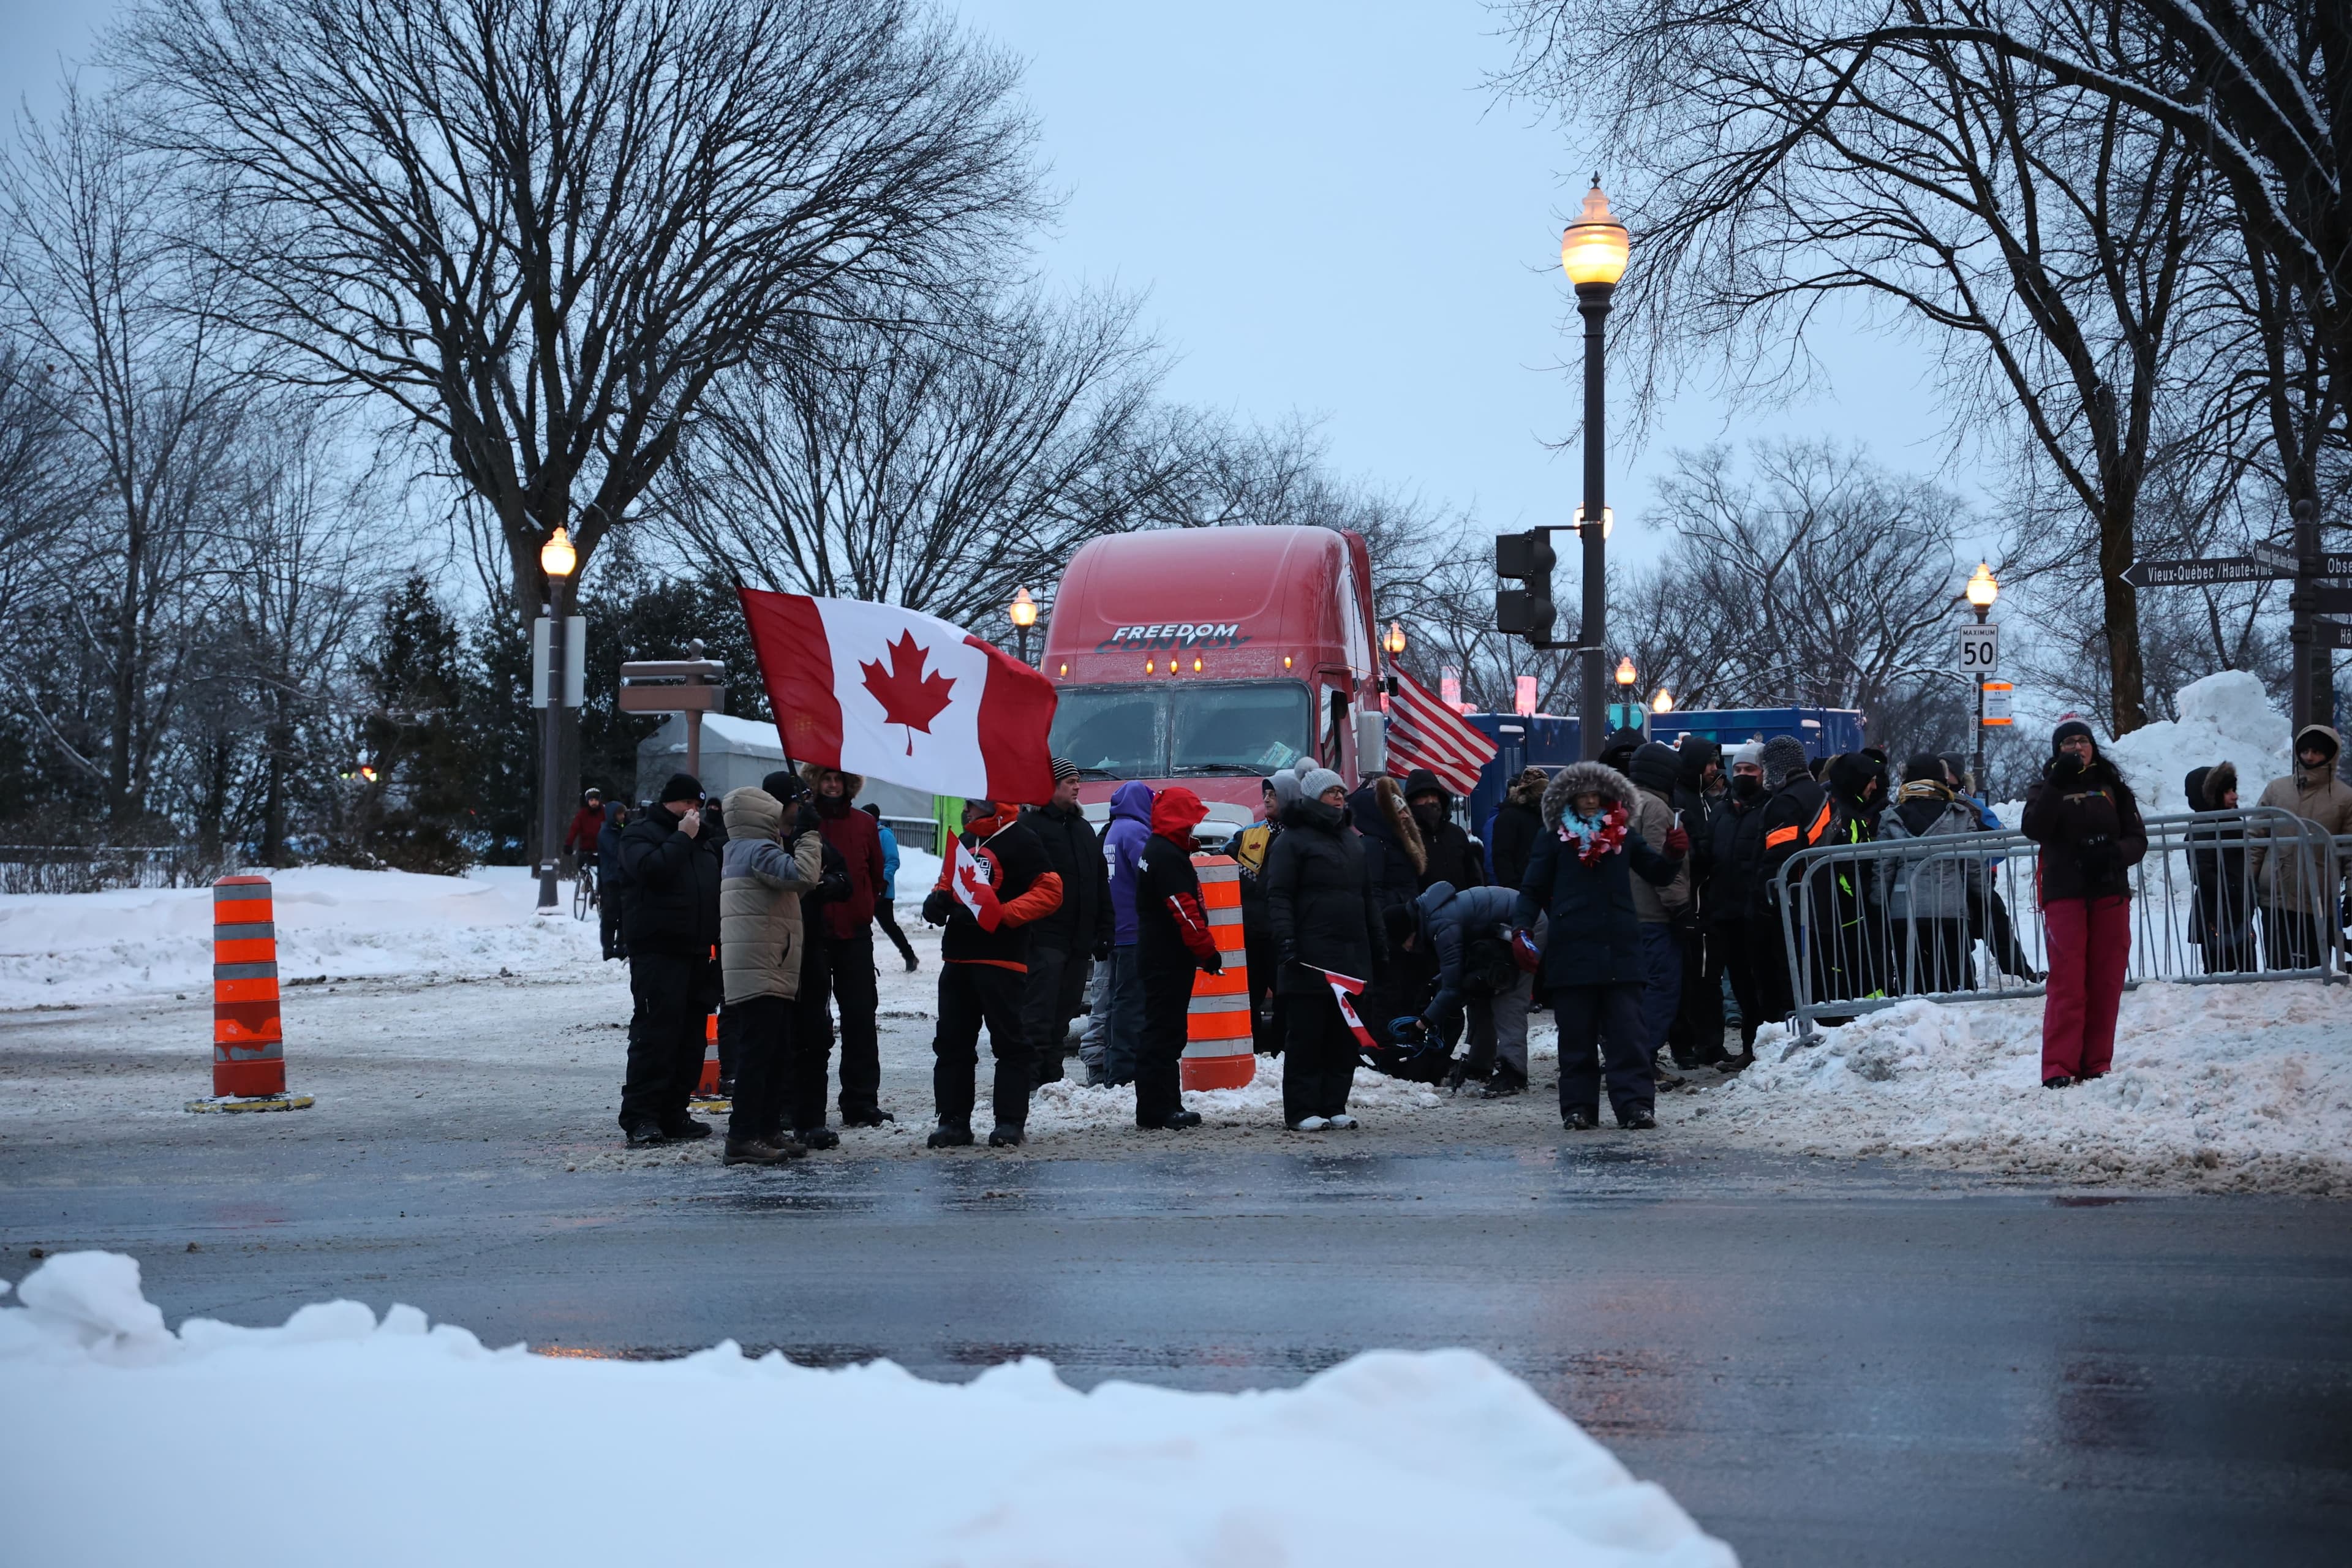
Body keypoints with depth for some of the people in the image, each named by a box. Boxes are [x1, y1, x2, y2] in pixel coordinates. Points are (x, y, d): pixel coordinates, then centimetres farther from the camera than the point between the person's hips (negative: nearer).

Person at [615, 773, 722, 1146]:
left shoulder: (702, 840, 22)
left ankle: (673, 1113, 13)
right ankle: (639, 1116, -13)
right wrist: (682, 838, -14)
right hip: (656, 950, -8)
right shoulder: (641, 833, -1)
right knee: (656, 1031, -14)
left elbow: (716, 888, 26)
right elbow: (650, 869, -21)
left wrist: (716, 944, 18)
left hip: (695, 951, 8)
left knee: (690, 1035, 7)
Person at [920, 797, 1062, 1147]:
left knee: (1008, 1041, -3)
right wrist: (938, 901, 7)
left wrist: (1003, 914, -22)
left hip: (1000, 959, -8)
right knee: (951, 1042, 7)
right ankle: (953, 1121, 12)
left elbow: (1050, 892, -14)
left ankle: (1011, 1122, 0)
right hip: (958, 957, 8)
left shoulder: (1019, 841, -8)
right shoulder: (965, 841, 18)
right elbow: (948, 883, 31)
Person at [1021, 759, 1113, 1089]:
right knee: (1039, 1011, -11)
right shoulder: (1029, 825, -5)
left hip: (1079, 939, 8)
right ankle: (1033, 1072, -13)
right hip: (1044, 936, -8)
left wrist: (1103, 931, 15)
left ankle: (1052, 1073, 16)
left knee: (1064, 1010, 10)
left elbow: (1101, 885, 22)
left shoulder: (1083, 829, 20)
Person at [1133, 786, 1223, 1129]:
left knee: (1166, 1033, 14)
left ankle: (1167, 1106, 18)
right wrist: (1208, 952, -17)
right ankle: (1156, 1110, -8)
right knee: (1163, 1033, -8)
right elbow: (1185, 911, -21)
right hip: (1168, 960, -11)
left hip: (1159, 957, 11)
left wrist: (1203, 951, 23)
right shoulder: (1168, 856, -16)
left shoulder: (1158, 850, 18)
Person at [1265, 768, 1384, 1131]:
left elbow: (1367, 898, 26)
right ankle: (1302, 1111, -2)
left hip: (1351, 958, 7)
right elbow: (1279, 897, -8)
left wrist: (1377, 948, 22)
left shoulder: (1353, 841, 21)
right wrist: (1285, 940, -18)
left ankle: (1334, 1105, 13)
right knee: (1306, 1036, -5)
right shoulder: (1292, 840, -1)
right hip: (1310, 959, -7)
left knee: (1344, 1036, 7)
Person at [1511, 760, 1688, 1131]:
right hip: (1572, 951, -1)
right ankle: (1578, 1108, 9)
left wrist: (1673, 855, -3)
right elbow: (1533, 890, 7)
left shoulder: (1624, 835, 12)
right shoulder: (1555, 838, 6)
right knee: (1577, 1035, 3)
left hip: (1620, 948, 1)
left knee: (1626, 1032, -3)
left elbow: (1657, 875, 18)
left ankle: (1636, 1105, -4)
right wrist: (1523, 928, -9)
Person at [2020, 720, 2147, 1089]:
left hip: (2110, 894, 3)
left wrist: (2116, 853, -14)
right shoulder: (2045, 788, 7)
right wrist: (2057, 784, -21)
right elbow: (2033, 829, -12)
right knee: (2067, 982, -9)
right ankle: (2059, 1068, -11)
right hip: (2064, 896, -3)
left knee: (2106, 982, 2)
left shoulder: (2112, 787, 13)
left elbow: (2138, 839, 7)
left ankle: (2096, 1065, 8)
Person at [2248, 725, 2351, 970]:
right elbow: (2255, 838, 9)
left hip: (2320, 904, -2)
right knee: (2278, 969, 3)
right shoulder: (2275, 789, 7)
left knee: (2314, 969, 4)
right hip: (2275, 898, 2)